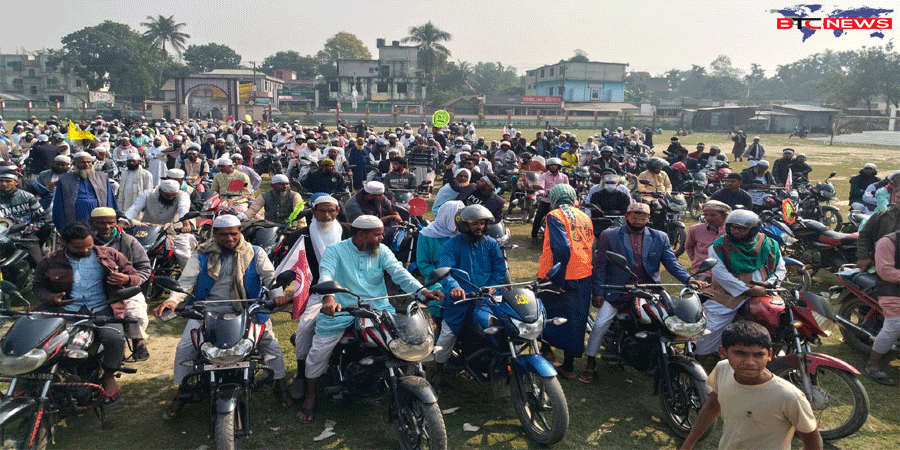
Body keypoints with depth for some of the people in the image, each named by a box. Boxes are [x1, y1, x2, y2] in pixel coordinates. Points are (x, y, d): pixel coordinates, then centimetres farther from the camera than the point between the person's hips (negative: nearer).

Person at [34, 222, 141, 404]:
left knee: (114, 337, -31)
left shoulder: (109, 255, 9)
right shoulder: (50, 262, 12)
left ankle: (108, 376, -2)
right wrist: (51, 298, -7)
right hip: (65, 309, 2)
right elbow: (38, 286, 16)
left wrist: (127, 279, -13)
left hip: (101, 308, -1)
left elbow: (135, 275, 13)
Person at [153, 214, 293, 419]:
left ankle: (280, 385, 15)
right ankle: (182, 392, 13)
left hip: (246, 309, 0)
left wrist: (277, 294, -24)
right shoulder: (201, 256, 3)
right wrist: (172, 300, -23)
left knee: (270, 342, -6)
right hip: (207, 309, 1)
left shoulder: (255, 253, 3)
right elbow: (186, 281, -4)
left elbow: (269, 275, -3)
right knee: (184, 347, -7)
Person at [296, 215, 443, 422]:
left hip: (378, 307, 2)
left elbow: (398, 272, -7)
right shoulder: (335, 250, -4)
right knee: (318, 352, -8)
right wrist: (329, 299, -42)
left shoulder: (382, 251, 6)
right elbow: (326, 275, -20)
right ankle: (311, 395, 17)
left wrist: (422, 291, -25)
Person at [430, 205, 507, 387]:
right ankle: (438, 369, 21)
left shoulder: (490, 243, 9)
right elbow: (444, 270, -18)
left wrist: (493, 286, -7)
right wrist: (453, 287, -36)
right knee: (447, 334, -2)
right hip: (460, 298, -3)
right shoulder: (452, 245, -5)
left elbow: (500, 267, 11)